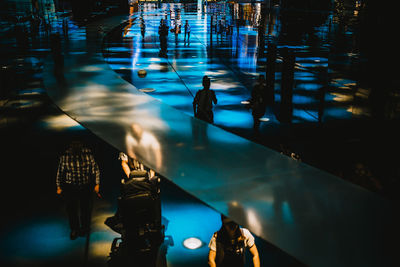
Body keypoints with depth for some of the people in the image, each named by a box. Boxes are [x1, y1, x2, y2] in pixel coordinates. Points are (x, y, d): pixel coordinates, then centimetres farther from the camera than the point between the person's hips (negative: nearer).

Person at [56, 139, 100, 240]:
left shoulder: (88, 154, -10)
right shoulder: (65, 156, -10)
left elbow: (95, 169, 0)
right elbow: (60, 172, 1)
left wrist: (97, 184, 2)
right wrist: (59, 187, 6)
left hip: (86, 187, 1)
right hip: (70, 188, 0)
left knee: (86, 208, 11)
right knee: (71, 209, 5)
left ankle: (85, 228, 34)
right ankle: (74, 229, 26)